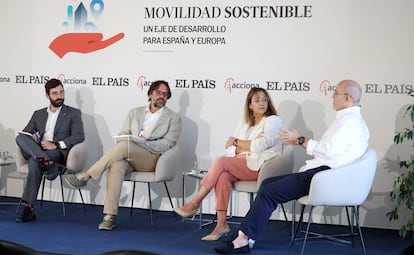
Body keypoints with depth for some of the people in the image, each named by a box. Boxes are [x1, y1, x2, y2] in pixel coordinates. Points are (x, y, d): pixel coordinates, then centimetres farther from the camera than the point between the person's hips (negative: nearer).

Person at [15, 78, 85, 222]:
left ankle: (28, 208, -37)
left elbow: (79, 136, -3)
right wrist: (30, 137, -7)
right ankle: (49, 164, -43)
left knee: (35, 161, -36)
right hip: (37, 151, 4)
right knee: (20, 138, -26)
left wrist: (56, 145, -15)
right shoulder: (38, 114, 26)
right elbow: (25, 132, 20)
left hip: (59, 153, -4)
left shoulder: (73, 113, 12)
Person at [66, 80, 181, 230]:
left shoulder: (173, 118, 13)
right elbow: (122, 134, 17)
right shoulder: (134, 113, 25)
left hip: (152, 159, -3)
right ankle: (110, 216, -38)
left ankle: (85, 176, -30)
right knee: (116, 165, -35)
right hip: (128, 156, 3)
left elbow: (168, 144, 0)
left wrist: (145, 143, -14)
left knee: (125, 146, -33)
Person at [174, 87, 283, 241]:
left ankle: (194, 204, -19)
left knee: (221, 161, -26)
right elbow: (229, 148, 9)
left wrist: (237, 142, -2)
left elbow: (259, 146, -14)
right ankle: (221, 224, -29)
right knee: (222, 176, -30)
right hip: (240, 166, 5)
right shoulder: (244, 122, 19)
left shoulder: (274, 121, 2)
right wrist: (247, 146, -9)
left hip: (260, 166, -5)